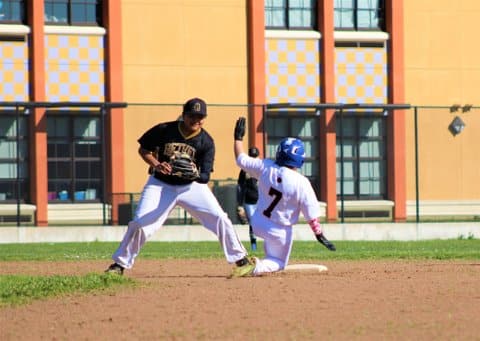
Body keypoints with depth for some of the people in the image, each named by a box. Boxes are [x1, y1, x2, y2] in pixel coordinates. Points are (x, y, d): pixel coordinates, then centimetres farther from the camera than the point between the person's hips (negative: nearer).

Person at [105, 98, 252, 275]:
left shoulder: (206, 142, -14)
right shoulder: (163, 130, -15)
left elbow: (205, 177, -18)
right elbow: (143, 149, -1)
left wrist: (195, 174, -41)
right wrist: (156, 165, -20)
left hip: (191, 186, 1)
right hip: (160, 185, -1)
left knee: (220, 219, -10)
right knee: (139, 223, -12)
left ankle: (240, 259, 4)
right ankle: (120, 264, 2)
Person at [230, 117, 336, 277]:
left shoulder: (266, 167, -15)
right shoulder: (302, 183, -24)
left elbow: (241, 159, -1)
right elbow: (311, 215, -19)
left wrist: (238, 137, 12)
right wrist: (320, 235, -10)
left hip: (257, 224, 5)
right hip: (279, 232, -5)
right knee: (278, 263, 15)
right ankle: (256, 267, -16)